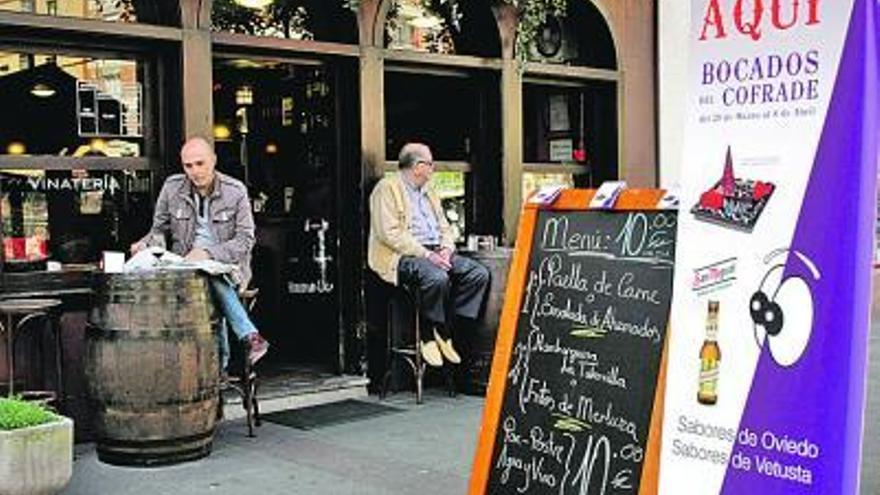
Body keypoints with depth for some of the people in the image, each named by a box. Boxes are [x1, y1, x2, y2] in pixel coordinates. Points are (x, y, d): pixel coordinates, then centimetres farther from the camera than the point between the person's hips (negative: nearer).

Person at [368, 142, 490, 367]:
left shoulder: (429, 193, 24)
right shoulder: (387, 188, -3)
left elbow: (444, 228, 22)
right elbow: (390, 233, -14)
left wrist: (446, 248, -2)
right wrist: (425, 254, -20)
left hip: (435, 253, 8)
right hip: (403, 256, -8)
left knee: (479, 273, -13)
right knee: (438, 277, -36)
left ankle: (444, 331, -9)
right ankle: (428, 338, -15)